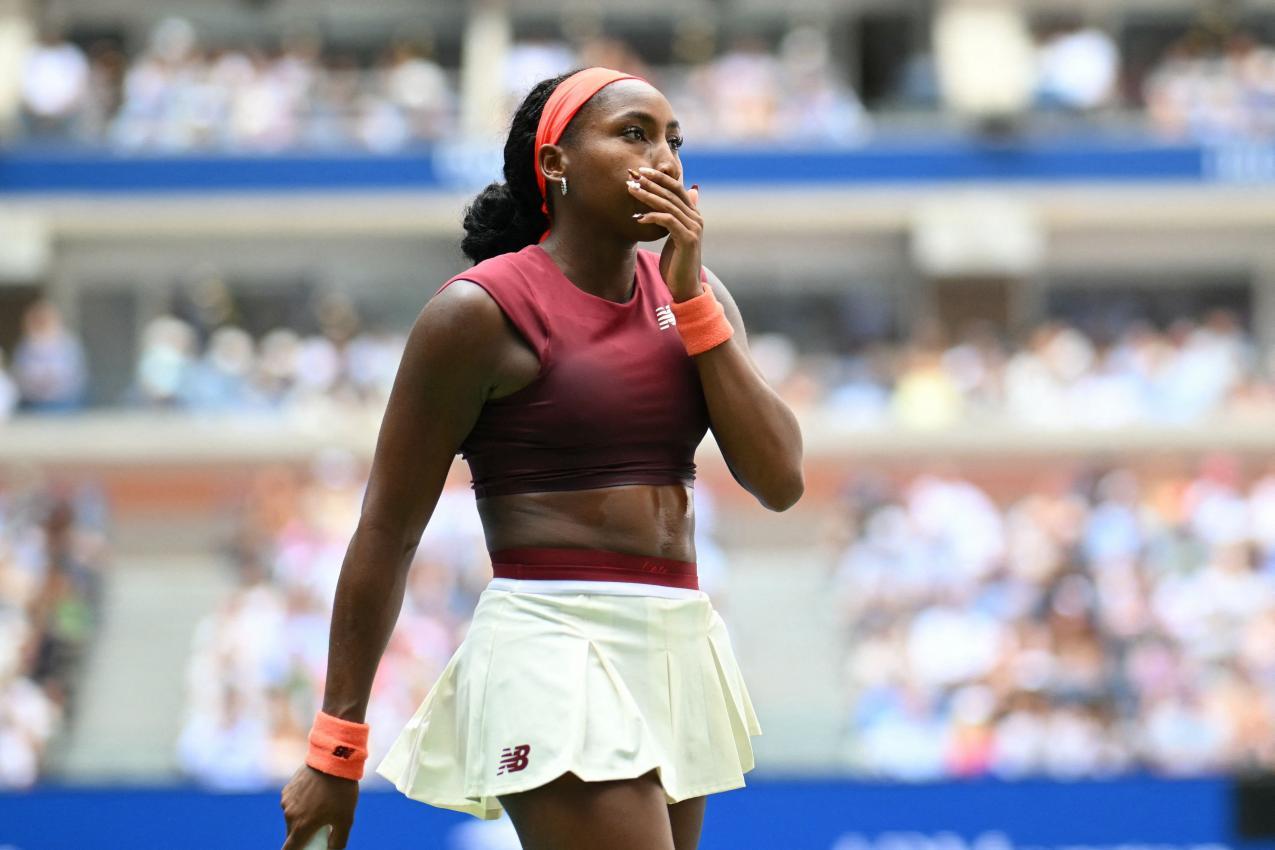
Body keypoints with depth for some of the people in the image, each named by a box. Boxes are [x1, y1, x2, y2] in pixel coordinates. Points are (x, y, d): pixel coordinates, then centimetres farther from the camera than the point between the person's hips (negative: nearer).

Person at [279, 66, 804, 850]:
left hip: (681, 653, 7)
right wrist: (336, 748, -6)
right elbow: (386, 534, -4)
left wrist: (690, 296, -4)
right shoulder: (481, 310, -6)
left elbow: (780, 481, 1)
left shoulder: (692, 293, 12)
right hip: (552, 656, -7)